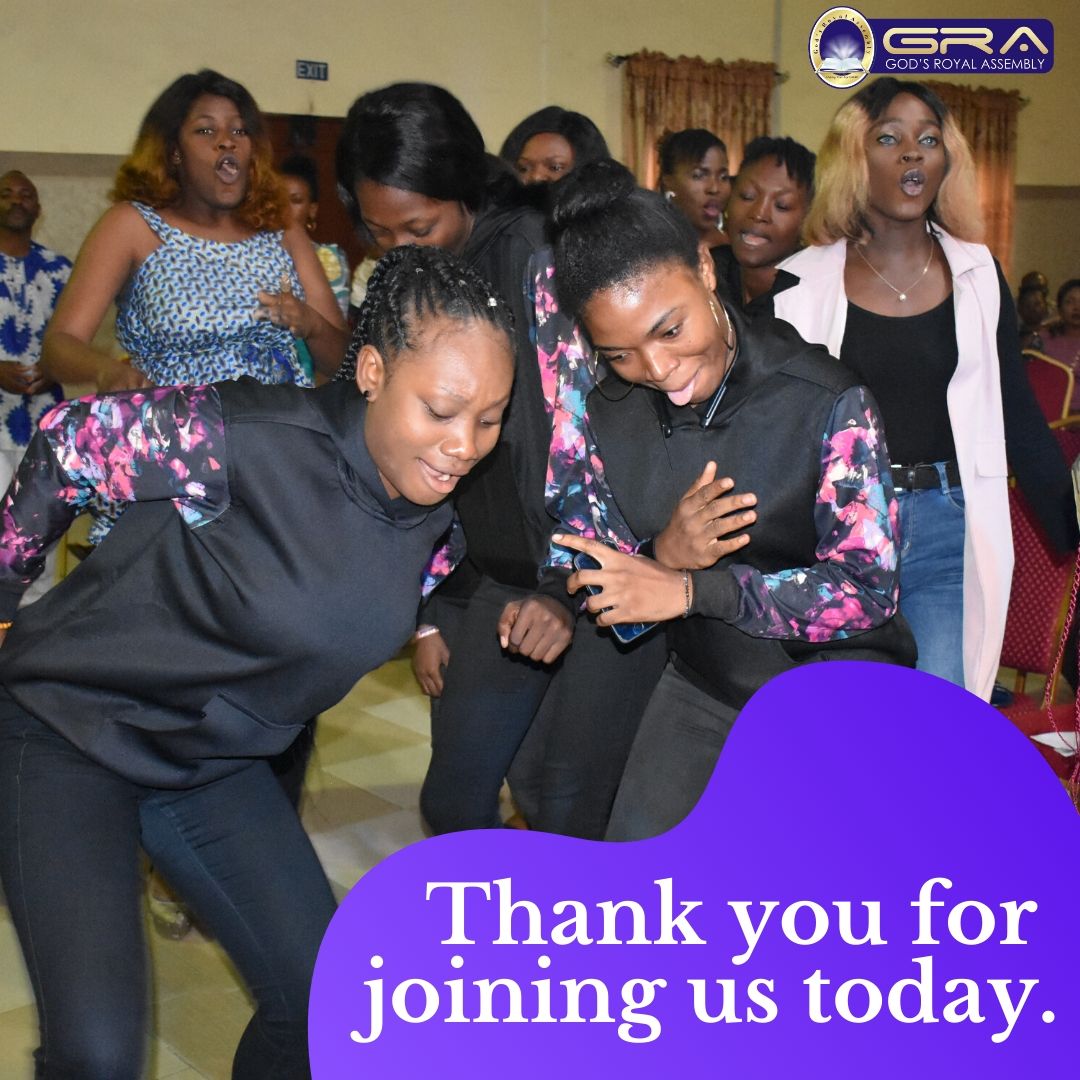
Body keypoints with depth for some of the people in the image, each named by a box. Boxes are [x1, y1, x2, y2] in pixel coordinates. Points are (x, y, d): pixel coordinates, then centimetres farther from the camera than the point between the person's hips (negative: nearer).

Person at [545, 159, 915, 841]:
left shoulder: (825, 397, -21)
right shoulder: (606, 414, -7)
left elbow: (868, 590, -21)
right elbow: (593, 580, -1)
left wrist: (691, 590, -29)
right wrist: (662, 556, -25)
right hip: (706, 686, 4)